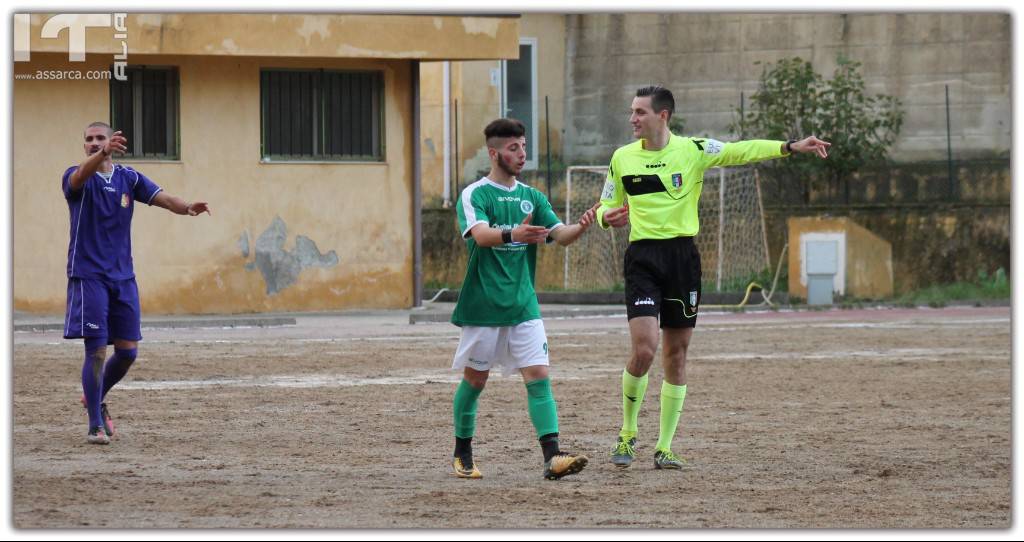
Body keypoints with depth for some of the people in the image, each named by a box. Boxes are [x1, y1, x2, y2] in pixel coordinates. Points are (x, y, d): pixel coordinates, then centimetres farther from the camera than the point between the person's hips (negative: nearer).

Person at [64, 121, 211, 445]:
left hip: (122, 277, 5)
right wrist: (102, 155, -52)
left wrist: (187, 208, -27)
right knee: (96, 350, -9)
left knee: (127, 352, 5)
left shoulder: (128, 178, 8)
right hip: (87, 276, -5)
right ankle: (96, 425, -1)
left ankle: (95, 399, 30)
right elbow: (80, 175, -30)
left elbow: (162, 198, -4)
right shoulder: (76, 178, -5)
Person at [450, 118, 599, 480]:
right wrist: (511, 235, -45)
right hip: (483, 305, -4)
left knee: (538, 376, -9)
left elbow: (559, 235, 1)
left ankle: (552, 458, -18)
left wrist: (581, 227, -21)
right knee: (475, 379, 7)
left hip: (523, 304, 4)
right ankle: (462, 455, 24)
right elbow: (480, 234, -24)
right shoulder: (474, 195, -6)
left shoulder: (531, 197, 11)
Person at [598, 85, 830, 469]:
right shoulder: (622, 158, 6)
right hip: (642, 258, -1)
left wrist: (790, 147, -23)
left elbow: (742, 151, -9)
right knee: (644, 349, -16)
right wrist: (607, 218, -9)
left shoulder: (693, 150, 0)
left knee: (676, 356, 4)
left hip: (682, 256, 1)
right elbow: (607, 207, 16)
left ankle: (663, 449, 12)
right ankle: (627, 434, 5)